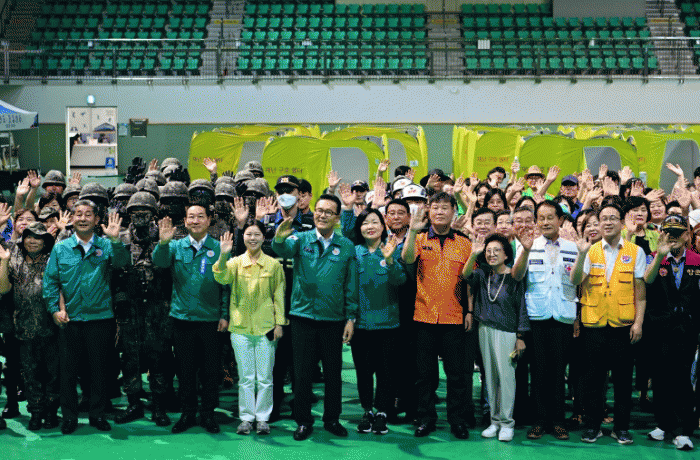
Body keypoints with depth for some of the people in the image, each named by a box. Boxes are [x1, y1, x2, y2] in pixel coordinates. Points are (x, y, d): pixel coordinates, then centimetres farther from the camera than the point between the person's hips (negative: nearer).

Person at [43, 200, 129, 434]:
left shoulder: (106, 246, 1)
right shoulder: (60, 249, 5)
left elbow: (122, 263, -17)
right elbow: (50, 281, 5)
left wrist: (115, 240, -33)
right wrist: (55, 308, -5)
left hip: (100, 318, -1)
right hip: (69, 319, 1)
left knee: (99, 368, 8)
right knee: (68, 369, 6)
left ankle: (98, 414, 21)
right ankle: (69, 416, 19)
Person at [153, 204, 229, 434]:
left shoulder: (218, 248, 2)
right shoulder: (176, 247, 5)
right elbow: (160, 262, -13)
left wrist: (225, 314, -2)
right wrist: (162, 243, -32)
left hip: (210, 319, -1)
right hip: (183, 318, 1)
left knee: (210, 370, 5)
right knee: (185, 369, 9)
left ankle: (208, 414, 18)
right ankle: (188, 413, 20)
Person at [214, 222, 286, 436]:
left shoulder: (274, 265, 3)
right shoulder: (236, 262, 3)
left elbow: (279, 295, 5)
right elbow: (222, 278, -16)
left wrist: (279, 323, -1)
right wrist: (223, 255, -33)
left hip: (266, 327, 0)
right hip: (241, 327, 0)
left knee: (265, 377, 3)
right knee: (245, 377, 5)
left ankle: (262, 418, 13)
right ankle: (246, 417, 14)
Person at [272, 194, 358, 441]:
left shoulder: (346, 246, 3)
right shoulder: (301, 239, 0)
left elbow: (351, 285, 6)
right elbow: (283, 250, -22)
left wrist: (351, 318, 2)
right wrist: (279, 238, -46)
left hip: (334, 319, 1)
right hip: (303, 317, -1)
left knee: (333, 372, 9)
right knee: (302, 373, 4)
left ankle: (332, 419, 25)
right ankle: (303, 421, 18)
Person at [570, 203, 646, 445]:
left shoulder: (635, 252, 4)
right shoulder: (590, 251, 6)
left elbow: (640, 289, 3)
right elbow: (575, 281, -8)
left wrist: (638, 322, -3)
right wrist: (581, 254, -21)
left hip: (623, 325, -1)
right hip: (593, 324, 1)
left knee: (623, 378, 5)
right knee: (592, 377, 5)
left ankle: (621, 427, 16)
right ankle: (592, 425, 16)